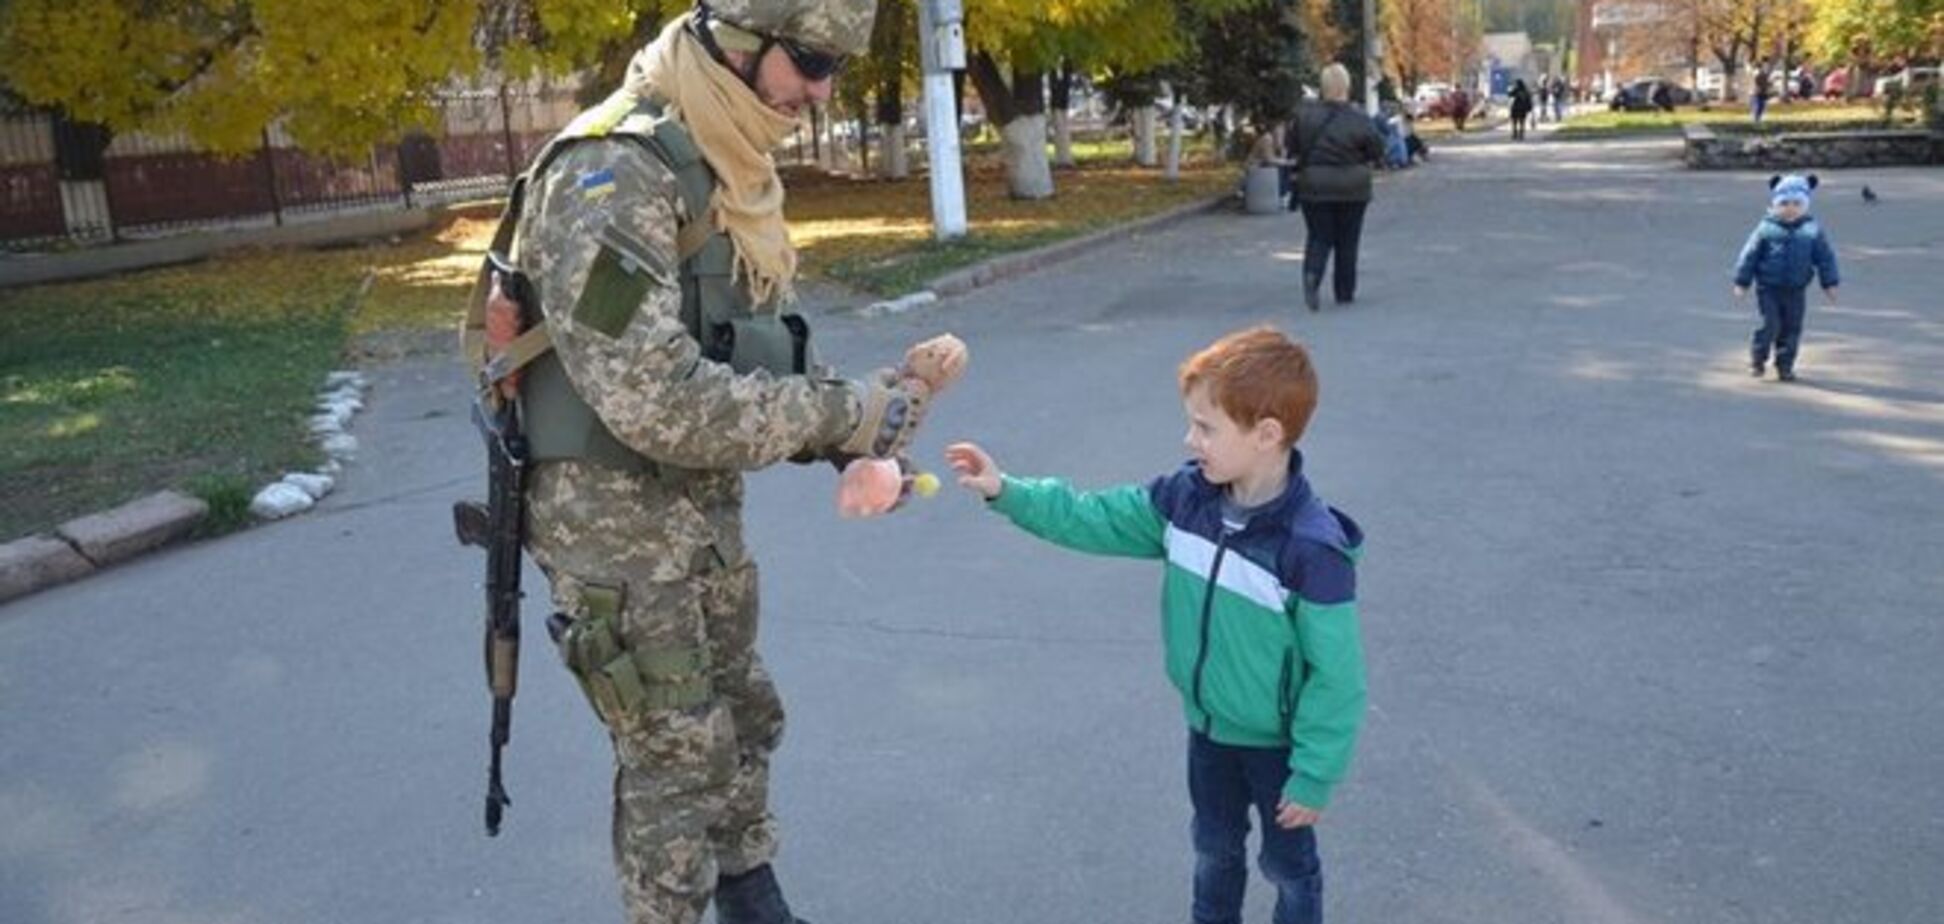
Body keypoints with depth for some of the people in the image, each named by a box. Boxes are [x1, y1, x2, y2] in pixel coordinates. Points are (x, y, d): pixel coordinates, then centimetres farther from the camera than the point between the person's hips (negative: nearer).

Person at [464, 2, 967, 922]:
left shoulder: (728, 166, 5)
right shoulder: (612, 173, -25)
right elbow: (659, 404, -33)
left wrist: (853, 414, -7)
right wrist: (839, 413, -24)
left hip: (704, 506, 9)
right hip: (615, 520, -9)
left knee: (742, 714, 22)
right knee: (676, 757, 5)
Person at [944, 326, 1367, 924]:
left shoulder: (1313, 550, -31)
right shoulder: (1185, 498, -13)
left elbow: (1336, 677, -24)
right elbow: (1095, 519, -2)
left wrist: (1315, 776, -18)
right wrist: (1006, 492, -9)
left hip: (1277, 742, -6)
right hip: (1208, 726, 6)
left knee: (1287, 863, 18)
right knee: (1214, 848, 27)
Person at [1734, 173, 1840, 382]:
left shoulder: (1812, 230, 0)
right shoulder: (1766, 228, -5)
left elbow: (1825, 257, 5)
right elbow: (1750, 255, 0)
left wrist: (1830, 284, 3)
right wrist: (1742, 283, 0)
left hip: (1796, 292, 2)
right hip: (1768, 288, -2)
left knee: (1791, 328, 5)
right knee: (1770, 324, -9)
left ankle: (1785, 365, 16)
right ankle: (1757, 359, 10)